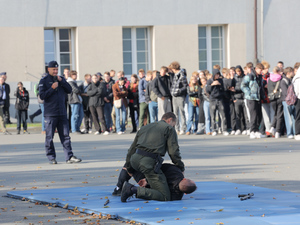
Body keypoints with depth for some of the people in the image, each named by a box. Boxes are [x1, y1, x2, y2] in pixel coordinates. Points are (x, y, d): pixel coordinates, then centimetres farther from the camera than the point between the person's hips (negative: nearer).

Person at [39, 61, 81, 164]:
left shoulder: (61, 79, 15)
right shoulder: (44, 81, 0)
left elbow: (69, 90, 4)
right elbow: (42, 96, -8)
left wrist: (61, 81, -7)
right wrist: (52, 88, -17)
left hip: (62, 113, 4)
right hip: (50, 114, -4)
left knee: (65, 136, 1)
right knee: (49, 137, 0)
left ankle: (69, 157, 0)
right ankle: (51, 157, 8)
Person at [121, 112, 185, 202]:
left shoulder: (144, 128, 30)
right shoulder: (169, 129, 12)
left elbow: (131, 150, 30)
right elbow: (173, 152, 3)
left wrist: (129, 169, 37)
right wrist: (181, 167, 18)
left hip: (135, 160, 7)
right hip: (149, 163, -7)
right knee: (165, 197, -8)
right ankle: (135, 190, -20)